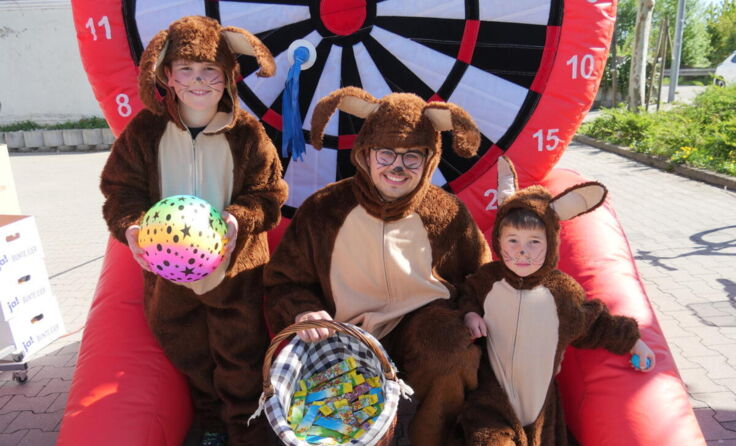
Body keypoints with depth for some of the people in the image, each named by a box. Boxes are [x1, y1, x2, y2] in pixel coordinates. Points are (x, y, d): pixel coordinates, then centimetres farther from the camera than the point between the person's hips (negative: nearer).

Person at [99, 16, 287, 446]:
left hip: (235, 268, -2)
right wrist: (131, 225, -21)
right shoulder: (144, 130, -5)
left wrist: (239, 219, -26)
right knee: (190, 356, 21)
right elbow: (120, 189, -2)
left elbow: (268, 194, -7)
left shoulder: (247, 132, -9)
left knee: (241, 358, 9)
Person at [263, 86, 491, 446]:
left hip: (425, 324, 1)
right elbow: (284, 281, 2)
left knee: (453, 359, -31)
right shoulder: (323, 210, -8)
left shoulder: (447, 214, -5)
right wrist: (302, 311, -19)